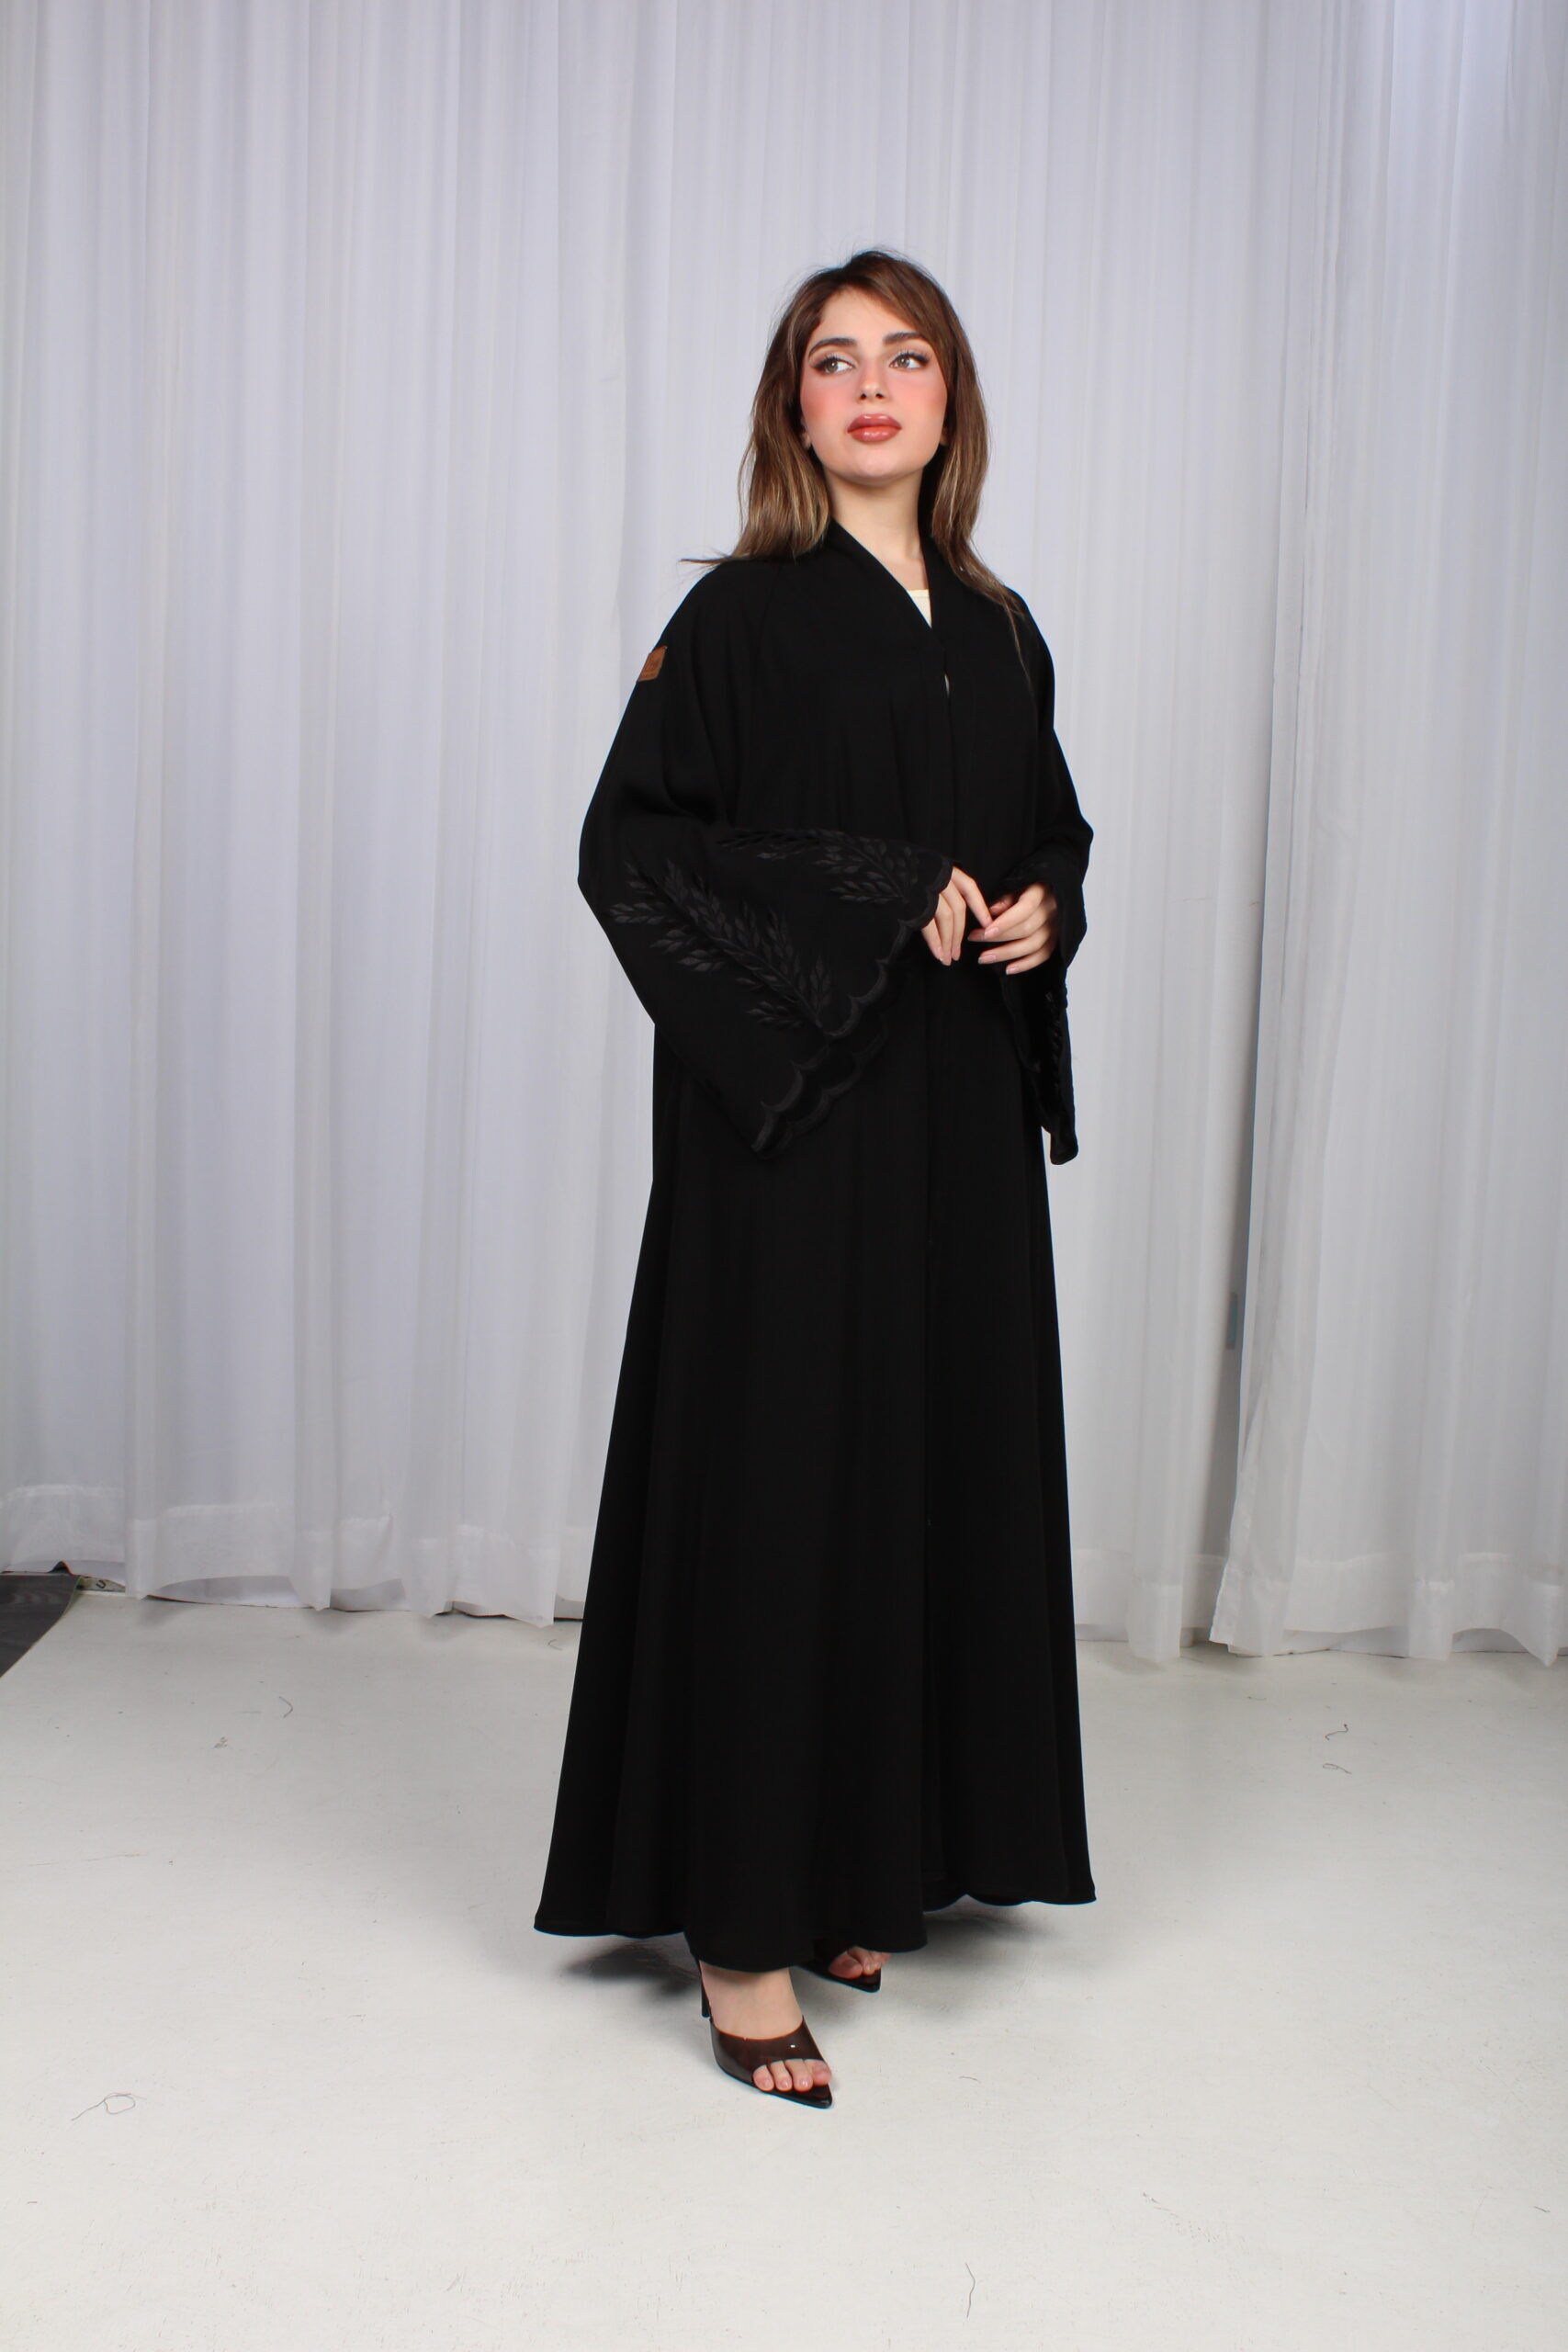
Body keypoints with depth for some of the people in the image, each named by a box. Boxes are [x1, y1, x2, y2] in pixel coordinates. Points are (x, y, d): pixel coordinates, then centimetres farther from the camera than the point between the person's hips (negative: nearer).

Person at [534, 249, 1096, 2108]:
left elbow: (1052, 830, 23)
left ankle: (870, 1865, 25)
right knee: (776, 1482, -4)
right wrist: (875, 905, -16)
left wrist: (1045, 909, 0)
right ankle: (741, 1924, 7)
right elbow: (631, 845, -10)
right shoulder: (743, 613, -3)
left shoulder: (1000, 634, 13)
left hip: (963, 1120, 6)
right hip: (792, 1118, -6)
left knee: (936, 1464, 9)